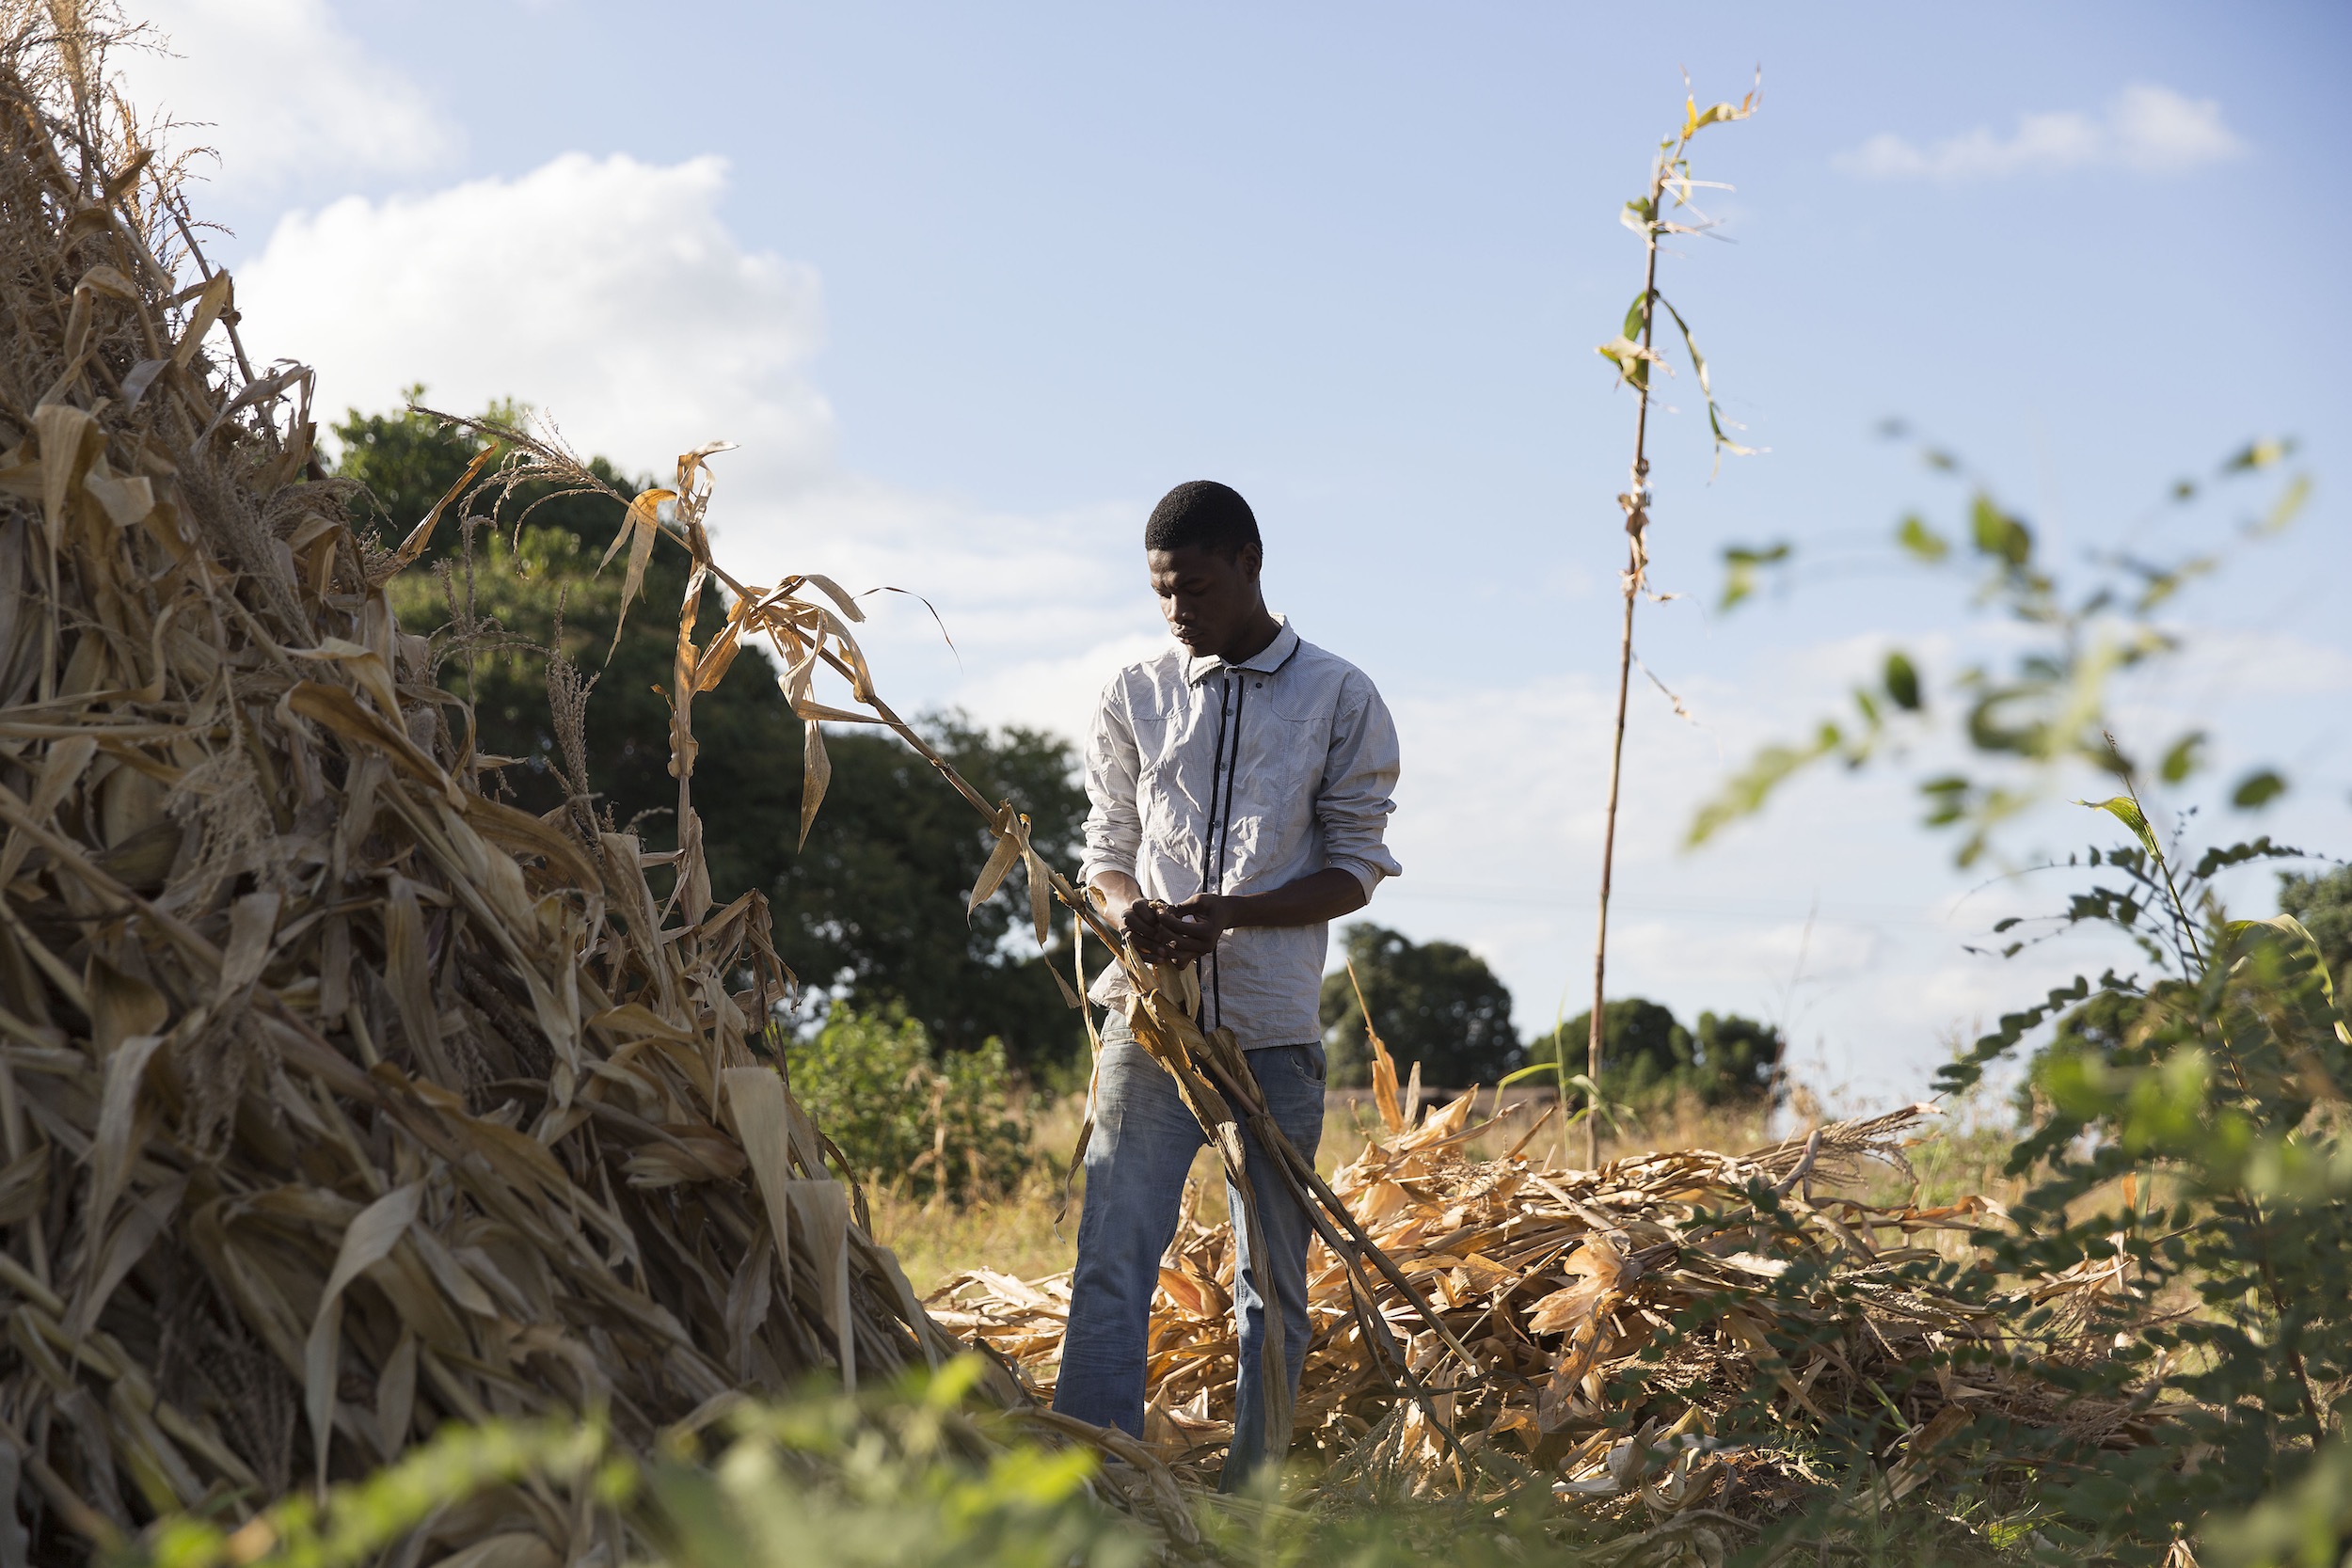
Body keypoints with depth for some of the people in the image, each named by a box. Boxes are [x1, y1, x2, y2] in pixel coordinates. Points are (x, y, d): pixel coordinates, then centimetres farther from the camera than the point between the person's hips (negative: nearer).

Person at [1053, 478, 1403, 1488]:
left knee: (1271, 1281, 4)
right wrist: (1128, 905, -10)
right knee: (1111, 1264, -9)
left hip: (1273, 1029, -1)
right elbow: (1107, 845, 14)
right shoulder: (1135, 697, 10)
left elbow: (1355, 867, 1)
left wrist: (1227, 913, -15)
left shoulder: (1340, 701, 3)